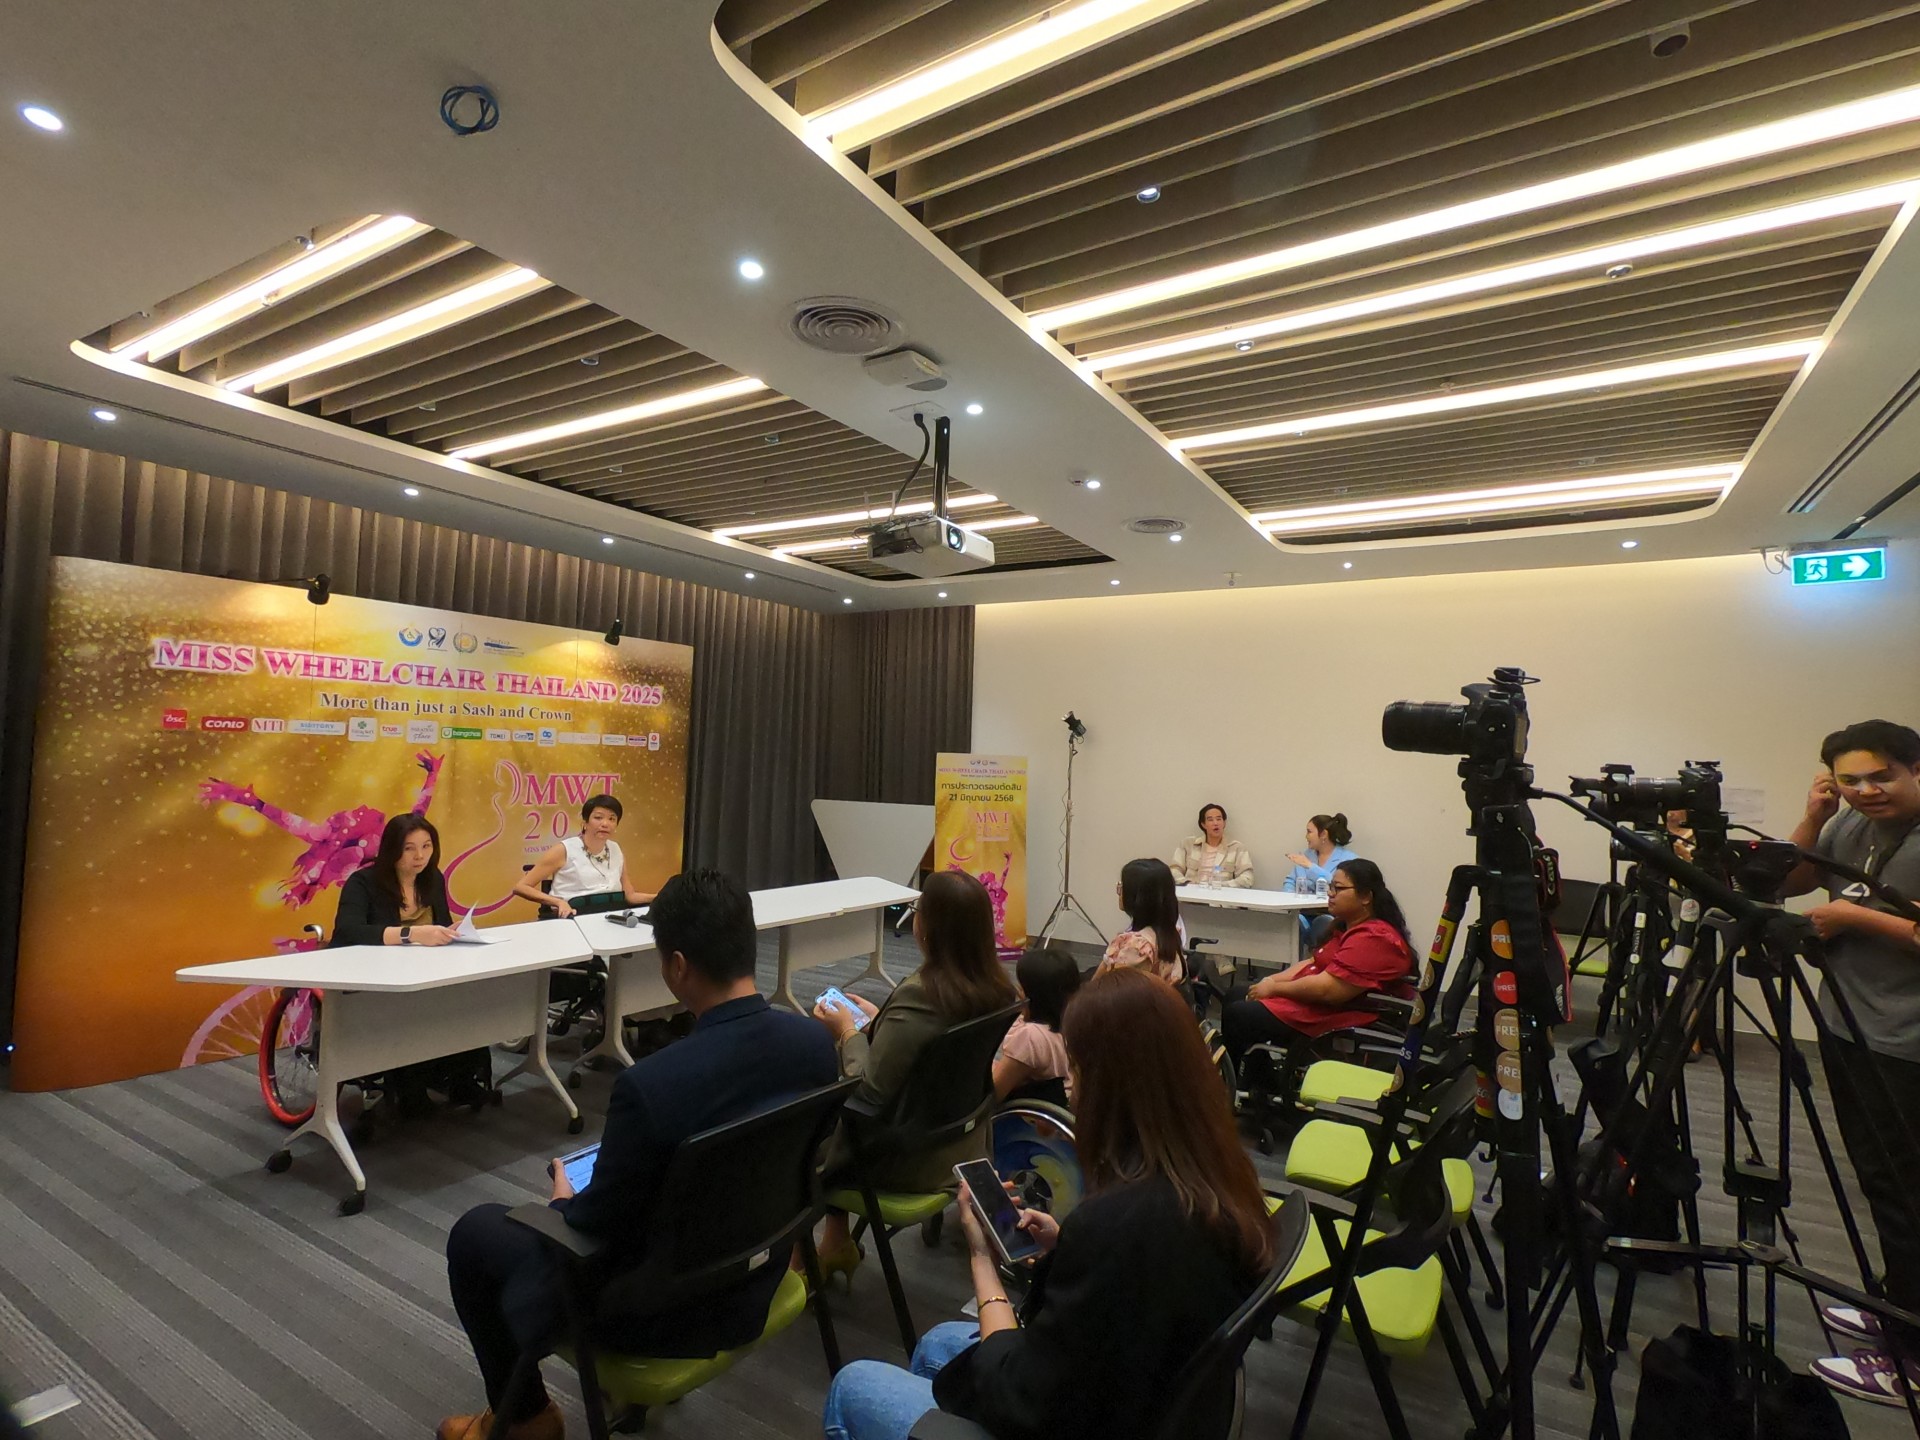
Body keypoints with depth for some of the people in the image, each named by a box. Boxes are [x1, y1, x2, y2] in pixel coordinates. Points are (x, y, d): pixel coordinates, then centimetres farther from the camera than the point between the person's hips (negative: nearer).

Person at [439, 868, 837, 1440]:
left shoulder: (652, 1084, -35)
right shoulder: (815, 1041, -15)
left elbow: (599, 1226, -19)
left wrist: (566, 1203, 3)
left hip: (662, 1312, -6)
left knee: (475, 1231, 16)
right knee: (596, 1199, 31)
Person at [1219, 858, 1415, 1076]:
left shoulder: (1374, 940, -23)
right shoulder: (1349, 927, 11)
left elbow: (1326, 989, -28)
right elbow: (1314, 962, 15)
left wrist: (1274, 988, -16)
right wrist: (1274, 979, -1)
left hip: (1330, 1019, -11)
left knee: (1236, 1015, -9)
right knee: (1237, 995, 11)